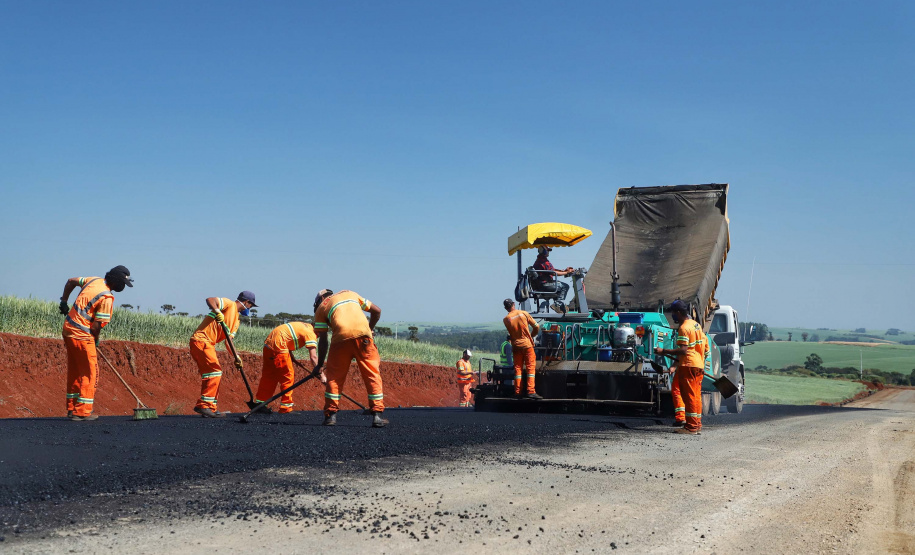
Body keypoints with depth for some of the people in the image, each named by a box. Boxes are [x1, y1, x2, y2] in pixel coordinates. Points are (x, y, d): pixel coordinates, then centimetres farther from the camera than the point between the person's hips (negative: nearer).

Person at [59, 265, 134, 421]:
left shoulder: (95, 280, 6)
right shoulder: (107, 298, -18)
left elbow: (71, 281, 21)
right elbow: (96, 326, -18)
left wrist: (64, 301, 32)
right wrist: (96, 340, 1)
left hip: (68, 330, 9)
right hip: (82, 336, -9)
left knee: (74, 371, 17)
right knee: (90, 373, 1)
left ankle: (72, 408, 24)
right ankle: (82, 412, 2)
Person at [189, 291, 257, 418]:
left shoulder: (236, 319, 23)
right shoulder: (229, 304, -2)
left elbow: (228, 339, 17)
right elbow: (209, 300, -17)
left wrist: (236, 357, 5)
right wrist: (217, 311, -33)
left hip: (209, 344, 10)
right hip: (201, 340, -10)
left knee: (213, 375, 11)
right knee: (214, 372, -14)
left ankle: (211, 408, 15)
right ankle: (204, 406, -14)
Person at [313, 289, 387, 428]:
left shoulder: (321, 308, 23)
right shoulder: (350, 294, 31)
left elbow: (322, 340, 17)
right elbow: (376, 311, 29)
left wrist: (320, 365, 24)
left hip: (341, 338, -1)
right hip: (363, 336, 1)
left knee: (334, 377, 14)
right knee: (373, 375, 7)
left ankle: (331, 415, 13)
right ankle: (377, 415, 3)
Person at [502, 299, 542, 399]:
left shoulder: (506, 319, -1)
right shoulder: (524, 313, -2)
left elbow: (510, 334, 4)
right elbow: (536, 327, 2)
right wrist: (532, 336, 18)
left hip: (516, 346, 2)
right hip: (527, 344, -2)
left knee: (518, 368, 8)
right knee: (531, 367, -2)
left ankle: (518, 392, 5)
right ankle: (530, 391, -13)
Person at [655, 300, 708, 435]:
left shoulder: (684, 328, -15)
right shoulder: (696, 324, 15)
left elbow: (683, 350, -23)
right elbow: (704, 344, 20)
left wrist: (664, 351, -21)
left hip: (688, 365, -10)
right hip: (698, 365, 10)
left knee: (689, 395, -7)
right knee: (696, 395, 13)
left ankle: (691, 427, -6)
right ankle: (697, 425, 17)